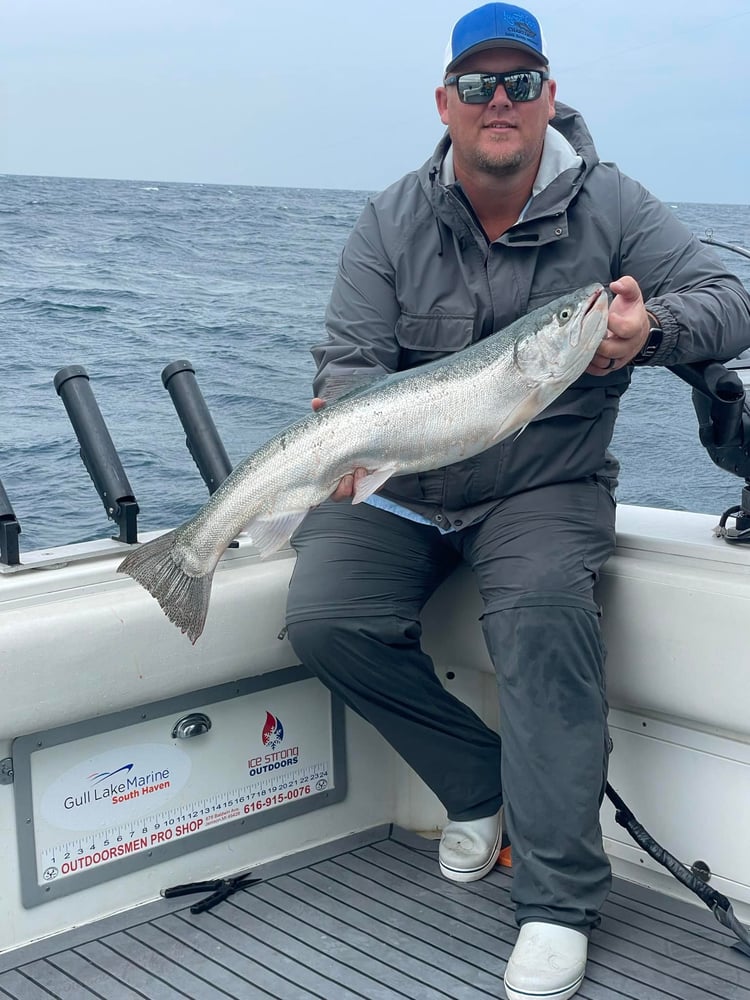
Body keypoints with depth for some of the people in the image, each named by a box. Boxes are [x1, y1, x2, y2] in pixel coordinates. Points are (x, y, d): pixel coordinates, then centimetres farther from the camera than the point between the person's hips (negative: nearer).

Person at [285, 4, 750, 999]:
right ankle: (478, 780, 1)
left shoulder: (609, 206, -1)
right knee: (324, 618, -22)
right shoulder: (392, 222, 0)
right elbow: (350, 356, -5)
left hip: (544, 487, -2)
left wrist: (651, 328, -28)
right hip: (401, 484, 3)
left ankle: (557, 906, -25)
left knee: (544, 610, -33)